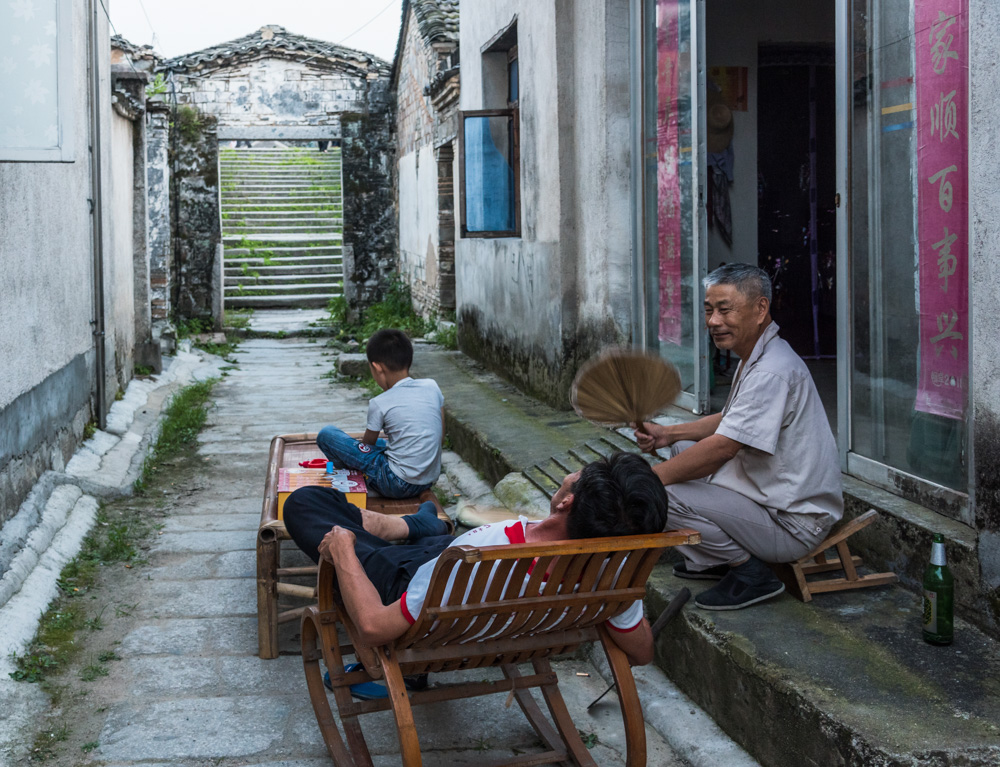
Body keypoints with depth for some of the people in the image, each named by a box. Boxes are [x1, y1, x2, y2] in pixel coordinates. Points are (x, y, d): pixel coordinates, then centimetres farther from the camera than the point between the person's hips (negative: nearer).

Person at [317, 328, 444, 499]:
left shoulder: (380, 404, -14)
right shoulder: (431, 387, 0)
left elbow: (367, 445, 2)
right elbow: (441, 437, 8)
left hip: (398, 485, -7)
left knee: (326, 435, -1)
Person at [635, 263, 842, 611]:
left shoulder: (773, 372, -24)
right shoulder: (756, 358, 11)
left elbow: (721, 448, -28)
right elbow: (729, 421, 23)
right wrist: (667, 434, 11)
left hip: (794, 524, -11)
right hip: (773, 495, 11)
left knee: (663, 495, -22)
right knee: (682, 450, 19)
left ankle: (751, 572, -6)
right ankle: (711, 560, 20)